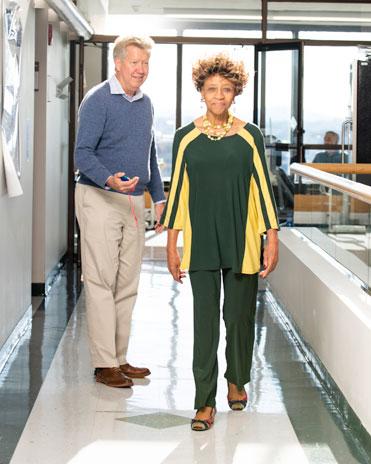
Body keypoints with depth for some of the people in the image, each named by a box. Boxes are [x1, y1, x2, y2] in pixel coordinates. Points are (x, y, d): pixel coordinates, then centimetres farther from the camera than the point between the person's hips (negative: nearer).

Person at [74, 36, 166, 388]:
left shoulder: (145, 103, 14)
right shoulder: (98, 100, -9)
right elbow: (82, 154, -15)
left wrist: (158, 198, 18)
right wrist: (109, 180, -31)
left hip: (134, 202, 7)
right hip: (100, 200, -7)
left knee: (127, 285, 9)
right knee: (101, 282, -5)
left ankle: (120, 358, 16)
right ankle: (104, 363, -1)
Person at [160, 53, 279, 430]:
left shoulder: (249, 136, 1)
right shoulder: (185, 137, 2)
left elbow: (262, 188, 2)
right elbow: (177, 190, 4)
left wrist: (272, 239, -2)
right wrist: (171, 244, 2)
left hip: (242, 240, 0)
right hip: (201, 241, 0)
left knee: (239, 315, 9)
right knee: (205, 319, -1)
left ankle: (236, 380, 33)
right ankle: (205, 402, 5)